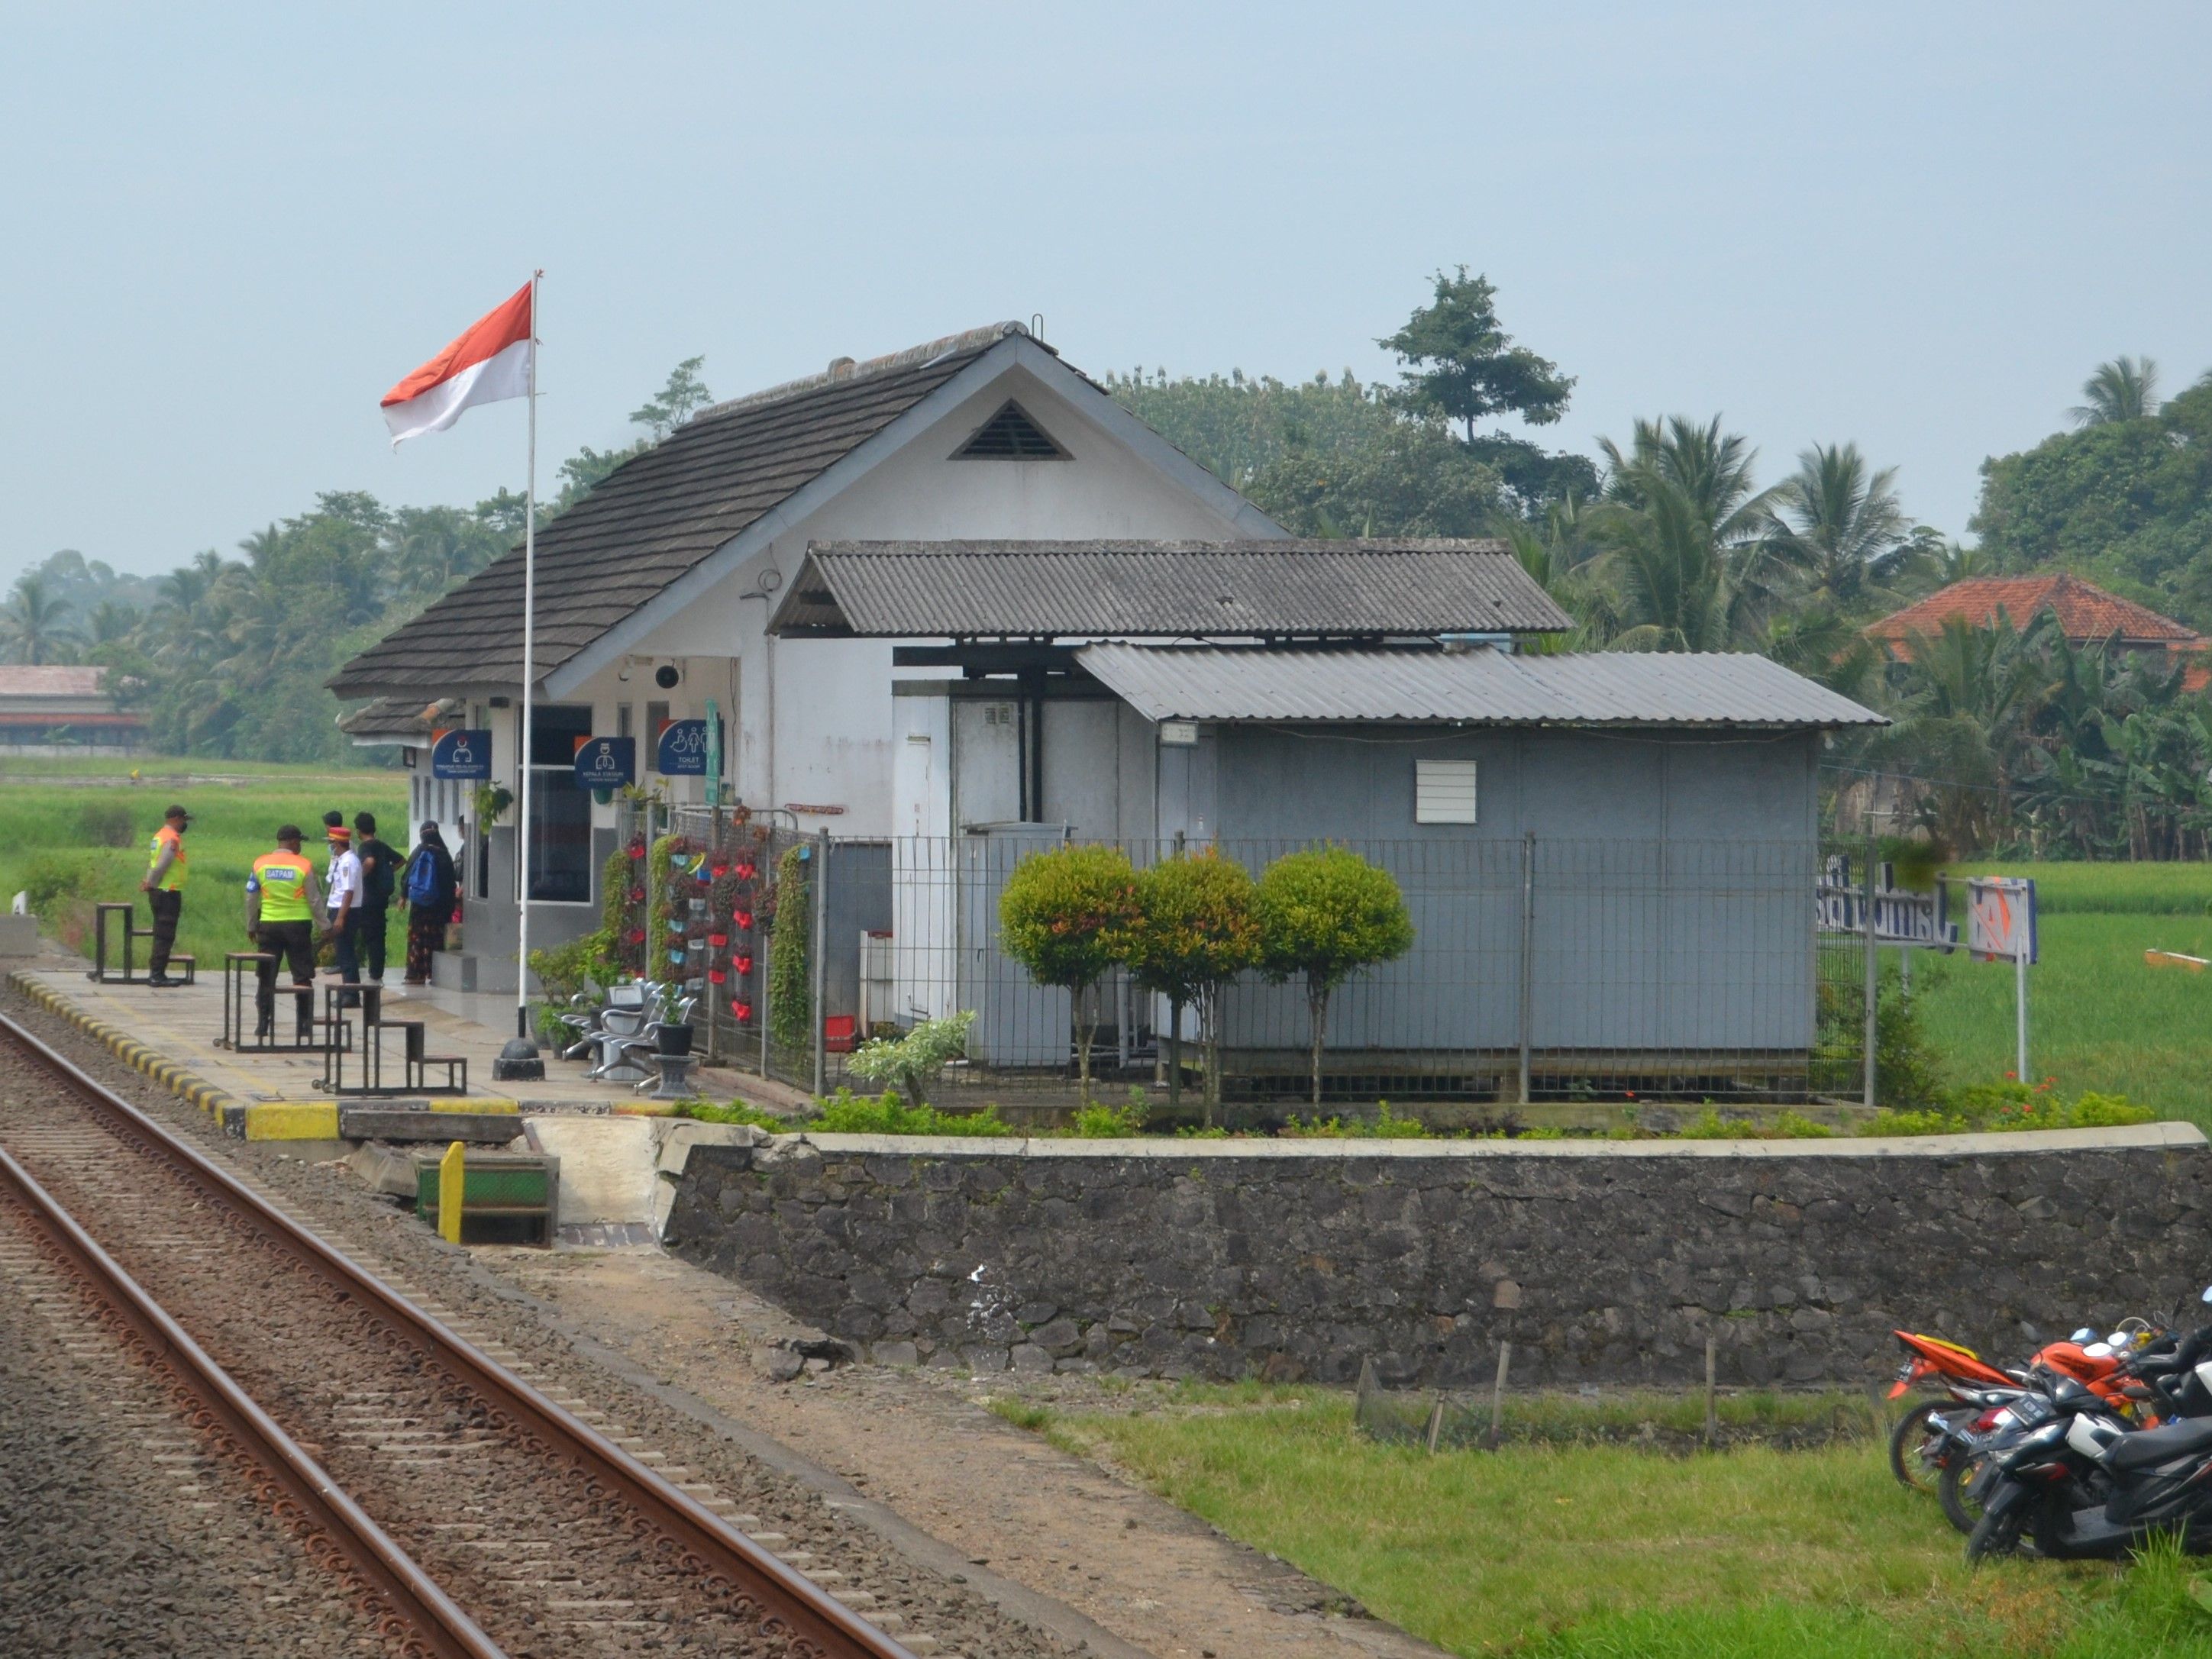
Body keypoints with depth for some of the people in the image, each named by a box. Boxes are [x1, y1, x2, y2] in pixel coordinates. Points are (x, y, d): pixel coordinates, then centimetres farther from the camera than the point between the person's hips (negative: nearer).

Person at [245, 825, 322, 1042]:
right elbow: (314, 900, -3)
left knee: (266, 978, 9)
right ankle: (305, 1025, 4)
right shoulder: (304, 866, -7)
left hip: (269, 926, 2)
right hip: (298, 925, -2)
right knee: (302, 978, 5)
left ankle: (263, 1025, 7)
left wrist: (251, 926, 16)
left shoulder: (260, 864, 0)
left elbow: (251, 899, 5)